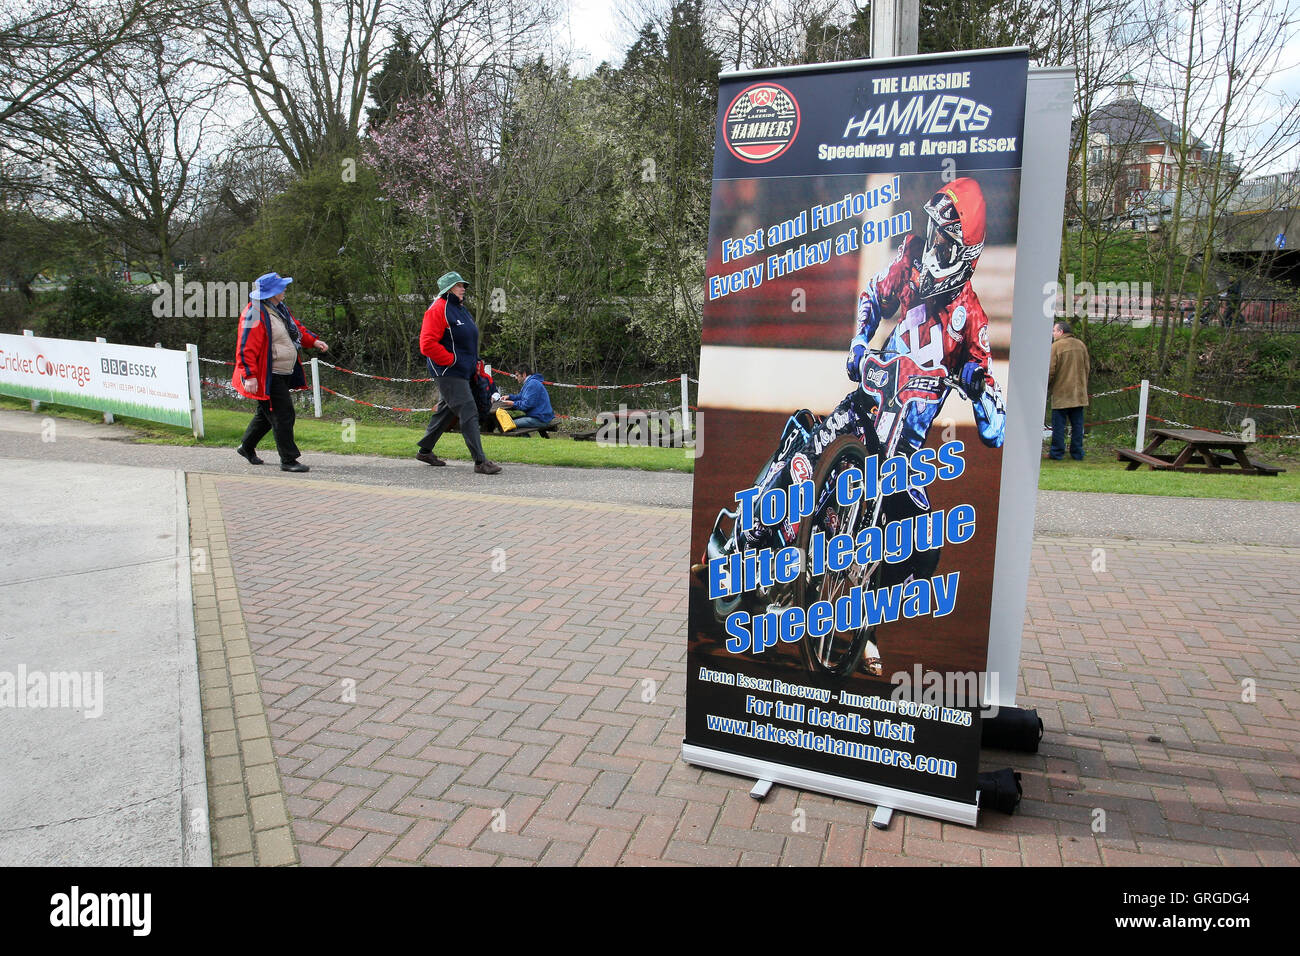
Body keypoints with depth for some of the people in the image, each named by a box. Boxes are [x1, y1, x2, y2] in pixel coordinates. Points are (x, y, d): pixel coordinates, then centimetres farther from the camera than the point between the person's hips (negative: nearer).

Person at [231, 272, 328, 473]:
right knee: (283, 416, -8)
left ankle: (247, 447, 39)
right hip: (267, 377, -10)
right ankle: (288, 460, 0)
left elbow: (296, 328, 27)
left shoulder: (280, 308, 12)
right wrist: (250, 376, -26)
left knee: (266, 414, 22)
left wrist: (313, 341, 11)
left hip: (283, 374, 10)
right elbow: (246, 348, -21)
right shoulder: (255, 314, -18)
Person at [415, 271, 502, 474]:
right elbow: (428, 344, -19)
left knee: (447, 411, 17)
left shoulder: (461, 310, 19)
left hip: (463, 372, 10)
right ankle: (480, 461, -13)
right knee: (469, 413, -13)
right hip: (448, 373, -10)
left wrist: (474, 363, 16)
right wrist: (451, 360, -18)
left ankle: (425, 450, 31)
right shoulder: (438, 310, -12)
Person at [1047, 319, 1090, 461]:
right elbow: (1086, 369, 14)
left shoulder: (1056, 346, -10)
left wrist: (1046, 388, -1)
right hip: (1079, 393, 5)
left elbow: (1050, 371, -12)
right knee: (1077, 424, 10)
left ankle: (1057, 453, 4)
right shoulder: (1081, 345, 8)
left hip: (1061, 393, -5)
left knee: (1059, 424, 1)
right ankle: (1077, 453, 13)